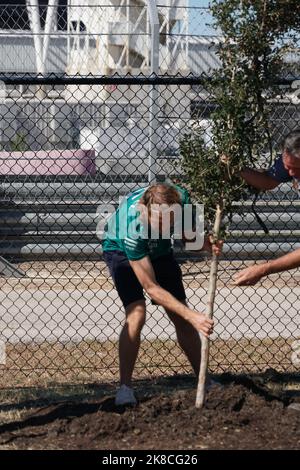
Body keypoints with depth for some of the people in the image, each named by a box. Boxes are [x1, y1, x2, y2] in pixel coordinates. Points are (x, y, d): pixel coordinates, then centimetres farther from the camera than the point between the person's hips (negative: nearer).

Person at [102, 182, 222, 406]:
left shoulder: (181, 198, -31)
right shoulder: (132, 228, -43)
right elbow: (151, 288, -37)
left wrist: (208, 244, -29)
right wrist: (192, 315, -42)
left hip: (159, 248, 5)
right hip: (120, 249, -5)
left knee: (181, 318, 1)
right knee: (136, 314, -24)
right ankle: (125, 387, -13)